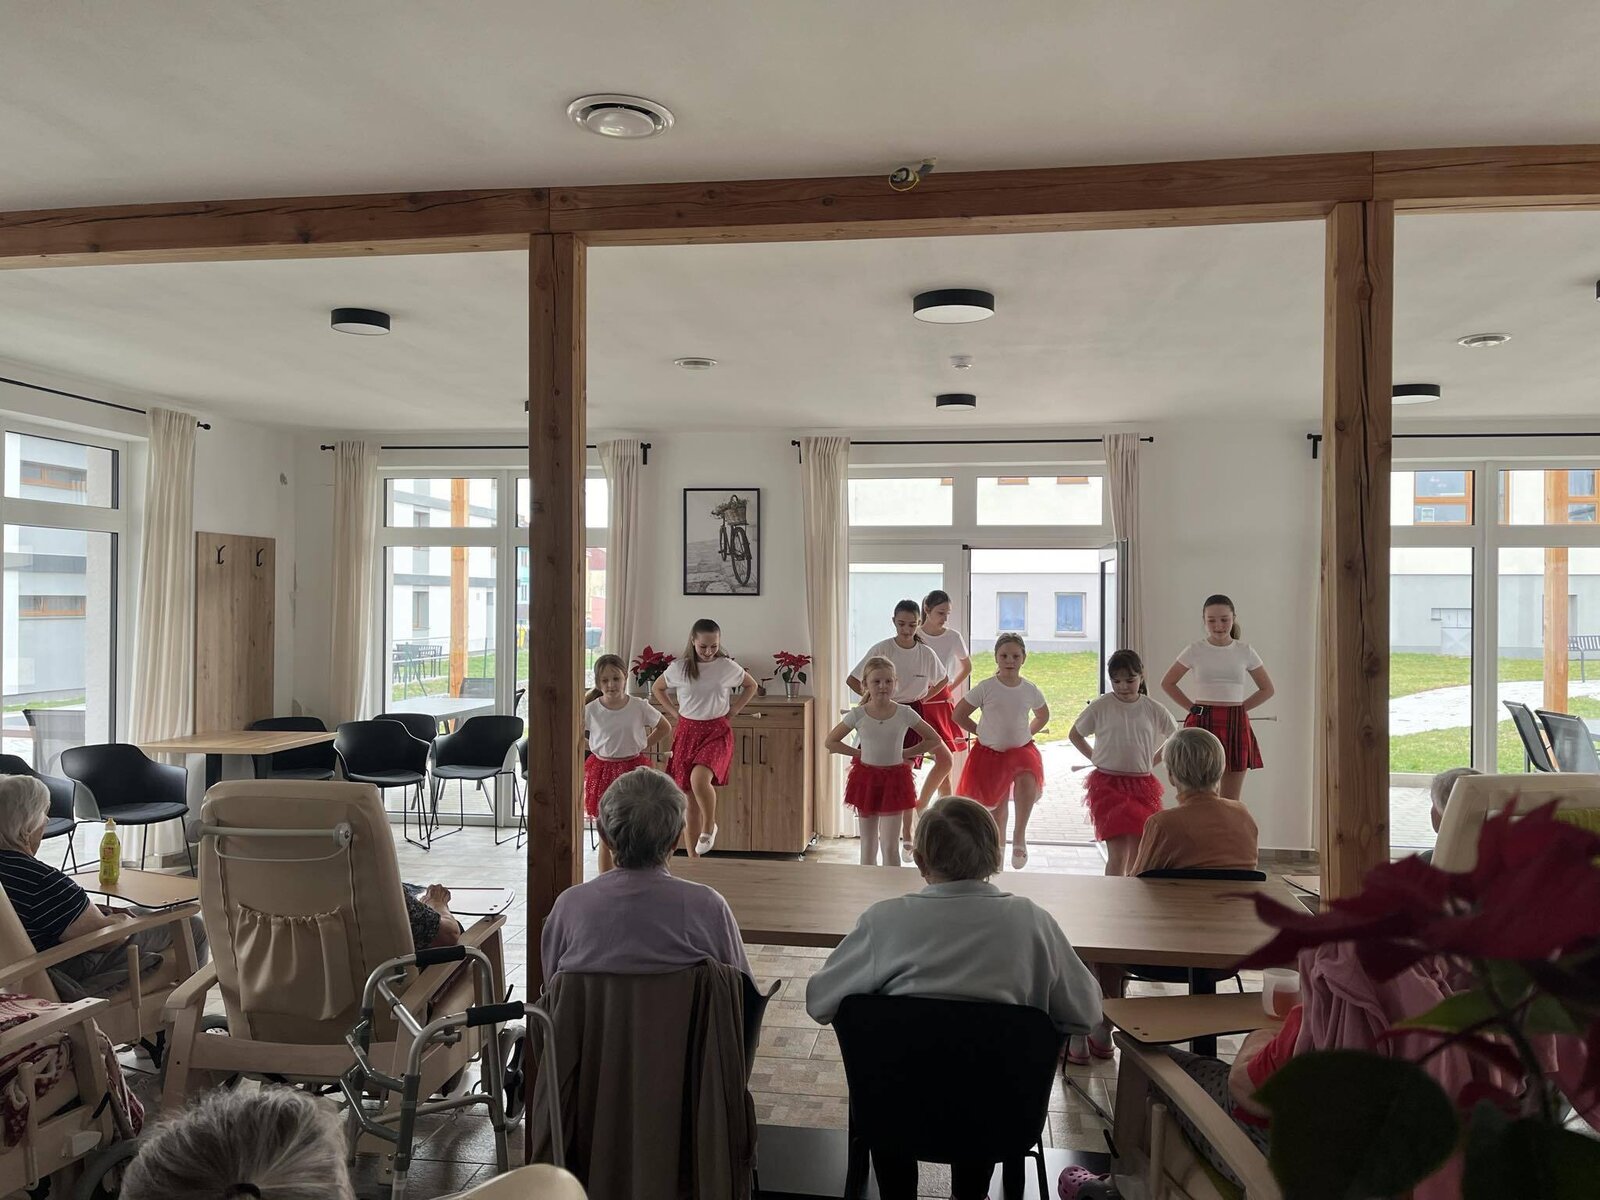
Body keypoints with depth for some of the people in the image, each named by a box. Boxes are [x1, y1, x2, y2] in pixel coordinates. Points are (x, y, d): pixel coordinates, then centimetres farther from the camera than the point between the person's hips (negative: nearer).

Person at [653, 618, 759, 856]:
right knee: (691, 799, 6)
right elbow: (657, 689, 15)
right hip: (687, 732, 2)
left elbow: (751, 686, 14)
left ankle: (709, 827, -3)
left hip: (717, 732, -2)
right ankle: (693, 858, 16)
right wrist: (674, 712, 5)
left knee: (699, 778, -29)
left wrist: (733, 711, 3)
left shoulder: (728, 667, -3)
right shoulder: (679, 667, -2)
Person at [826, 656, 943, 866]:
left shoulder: (905, 714, -7)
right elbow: (831, 741, 2)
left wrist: (905, 754, -2)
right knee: (868, 845, 11)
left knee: (890, 846, 0)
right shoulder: (857, 714, -6)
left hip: (894, 778, -1)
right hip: (866, 777, 1)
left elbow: (934, 740, 3)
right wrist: (858, 753, -4)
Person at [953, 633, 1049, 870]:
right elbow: (959, 715, -2)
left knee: (1027, 781, -33)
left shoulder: (1030, 690, -1)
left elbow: (1043, 716, 20)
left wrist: (1026, 734, 9)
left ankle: (1020, 836, -20)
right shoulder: (986, 688, -8)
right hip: (990, 753, 0)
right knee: (997, 808, 5)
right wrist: (983, 733, -1)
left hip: (1021, 750, 1)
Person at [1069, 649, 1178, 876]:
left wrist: (1152, 761, 8)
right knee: (1118, 853, -11)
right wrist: (1097, 758, 2)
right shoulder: (1100, 706, -4)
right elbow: (1075, 735, 9)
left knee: (1137, 854, 7)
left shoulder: (1154, 709, 1)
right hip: (1108, 784, -3)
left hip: (1142, 785, 3)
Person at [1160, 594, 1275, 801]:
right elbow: (1167, 683, 9)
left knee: (1231, 801, 5)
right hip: (1202, 723, -1)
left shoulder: (1244, 651, 5)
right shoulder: (1195, 650, 1)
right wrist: (1193, 707, 1)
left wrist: (1239, 708, 3)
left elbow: (1267, 689, 13)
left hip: (1236, 725, 2)